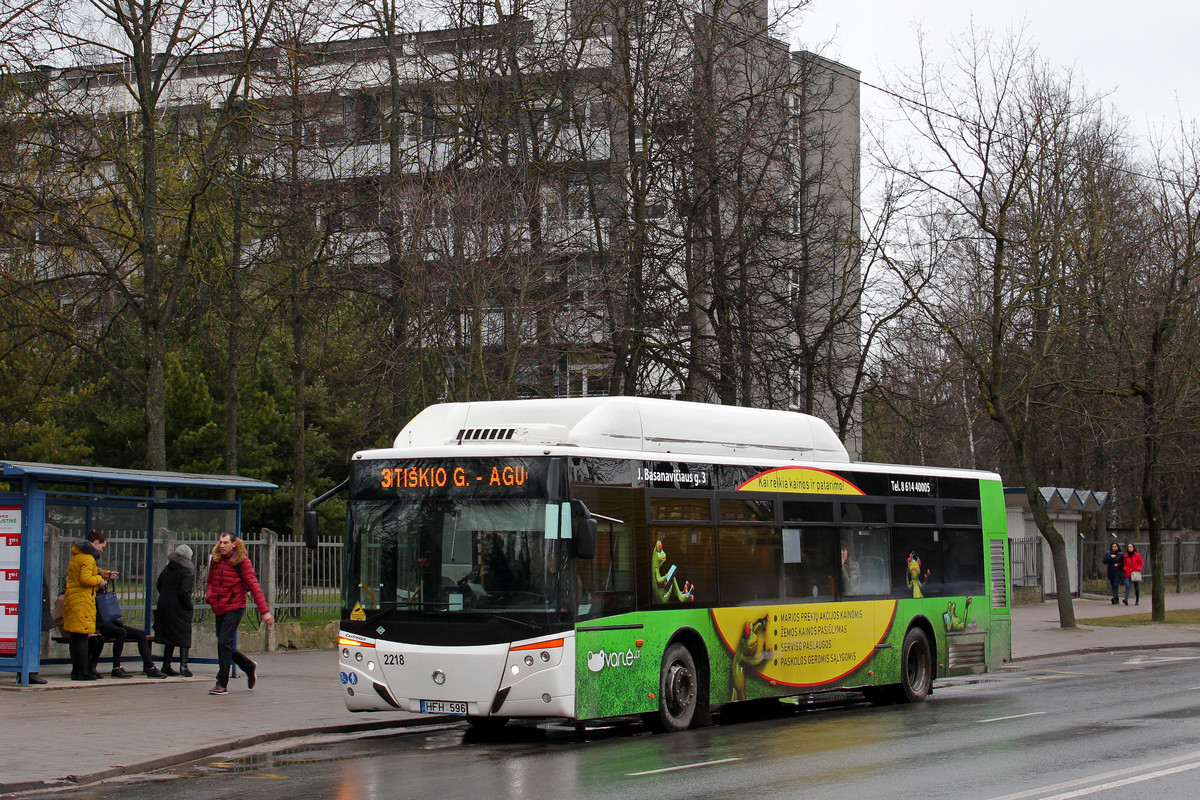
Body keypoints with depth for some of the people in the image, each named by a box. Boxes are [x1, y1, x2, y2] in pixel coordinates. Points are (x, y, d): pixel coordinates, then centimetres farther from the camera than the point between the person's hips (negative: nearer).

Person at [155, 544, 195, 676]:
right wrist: (189, 606, -7)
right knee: (184, 637, 0)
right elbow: (184, 592, -21)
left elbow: (159, 585, 16)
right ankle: (183, 666, -7)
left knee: (169, 639, 14)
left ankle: (166, 665, 16)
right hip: (180, 609, -7)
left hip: (164, 606, 7)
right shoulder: (186, 572, -14)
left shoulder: (167, 569, 8)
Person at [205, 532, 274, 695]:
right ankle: (250, 667, 33)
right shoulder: (215, 560, 8)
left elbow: (254, 586, -11)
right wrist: (209, 595, 0)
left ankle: (222, 684, -8)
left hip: (234, 607, -6)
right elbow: (210, 582, 23)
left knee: (224, 642, -14)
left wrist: (264, 611, -16)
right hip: (219, 609, 6)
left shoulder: (242, 561, -8)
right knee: (224, 645, 10)